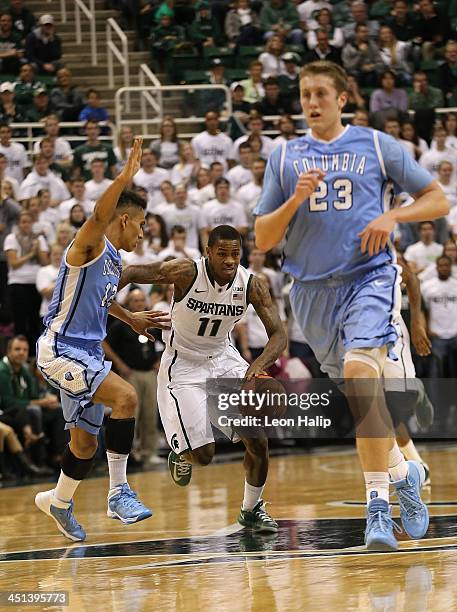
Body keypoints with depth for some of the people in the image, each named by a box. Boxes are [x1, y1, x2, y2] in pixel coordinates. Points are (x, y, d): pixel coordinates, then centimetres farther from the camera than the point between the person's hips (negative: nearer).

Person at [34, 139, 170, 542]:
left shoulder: (115, 260, 14)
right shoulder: (89, 246, -13)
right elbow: (99, 216, -37)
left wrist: (130, 318, 41)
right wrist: (124, 179, -49)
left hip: (87, 353, 10)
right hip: (60, 349, -10)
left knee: (86, 442, 17)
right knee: (125, 397, -27)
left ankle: (59, 502, 41)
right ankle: (119, 492, -21)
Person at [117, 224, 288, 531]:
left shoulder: (252, 285, -15)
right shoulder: (186, 272, -24)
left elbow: (278, 334, -15)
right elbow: (133, 272, -17)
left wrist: (257, 367, -34)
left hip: (224, 358, 3)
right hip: (183, 365, -3)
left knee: (259, 440, -9)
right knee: (203, 455, -10)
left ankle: (252, 509, 14)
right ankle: (183, 453, 28)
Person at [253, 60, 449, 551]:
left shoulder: (376, 146, 4)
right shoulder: (284, 158, 9)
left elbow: (438, 200, 8)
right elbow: (263, 239, 6)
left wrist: (391, 217, -9)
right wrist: (295, 200, -11)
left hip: (368, 276, -4)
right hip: (313, 289, 4)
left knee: (359, 371, -27)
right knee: (361, 396, 10)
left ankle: (378, 504, -24)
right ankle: (404, 473, 35)